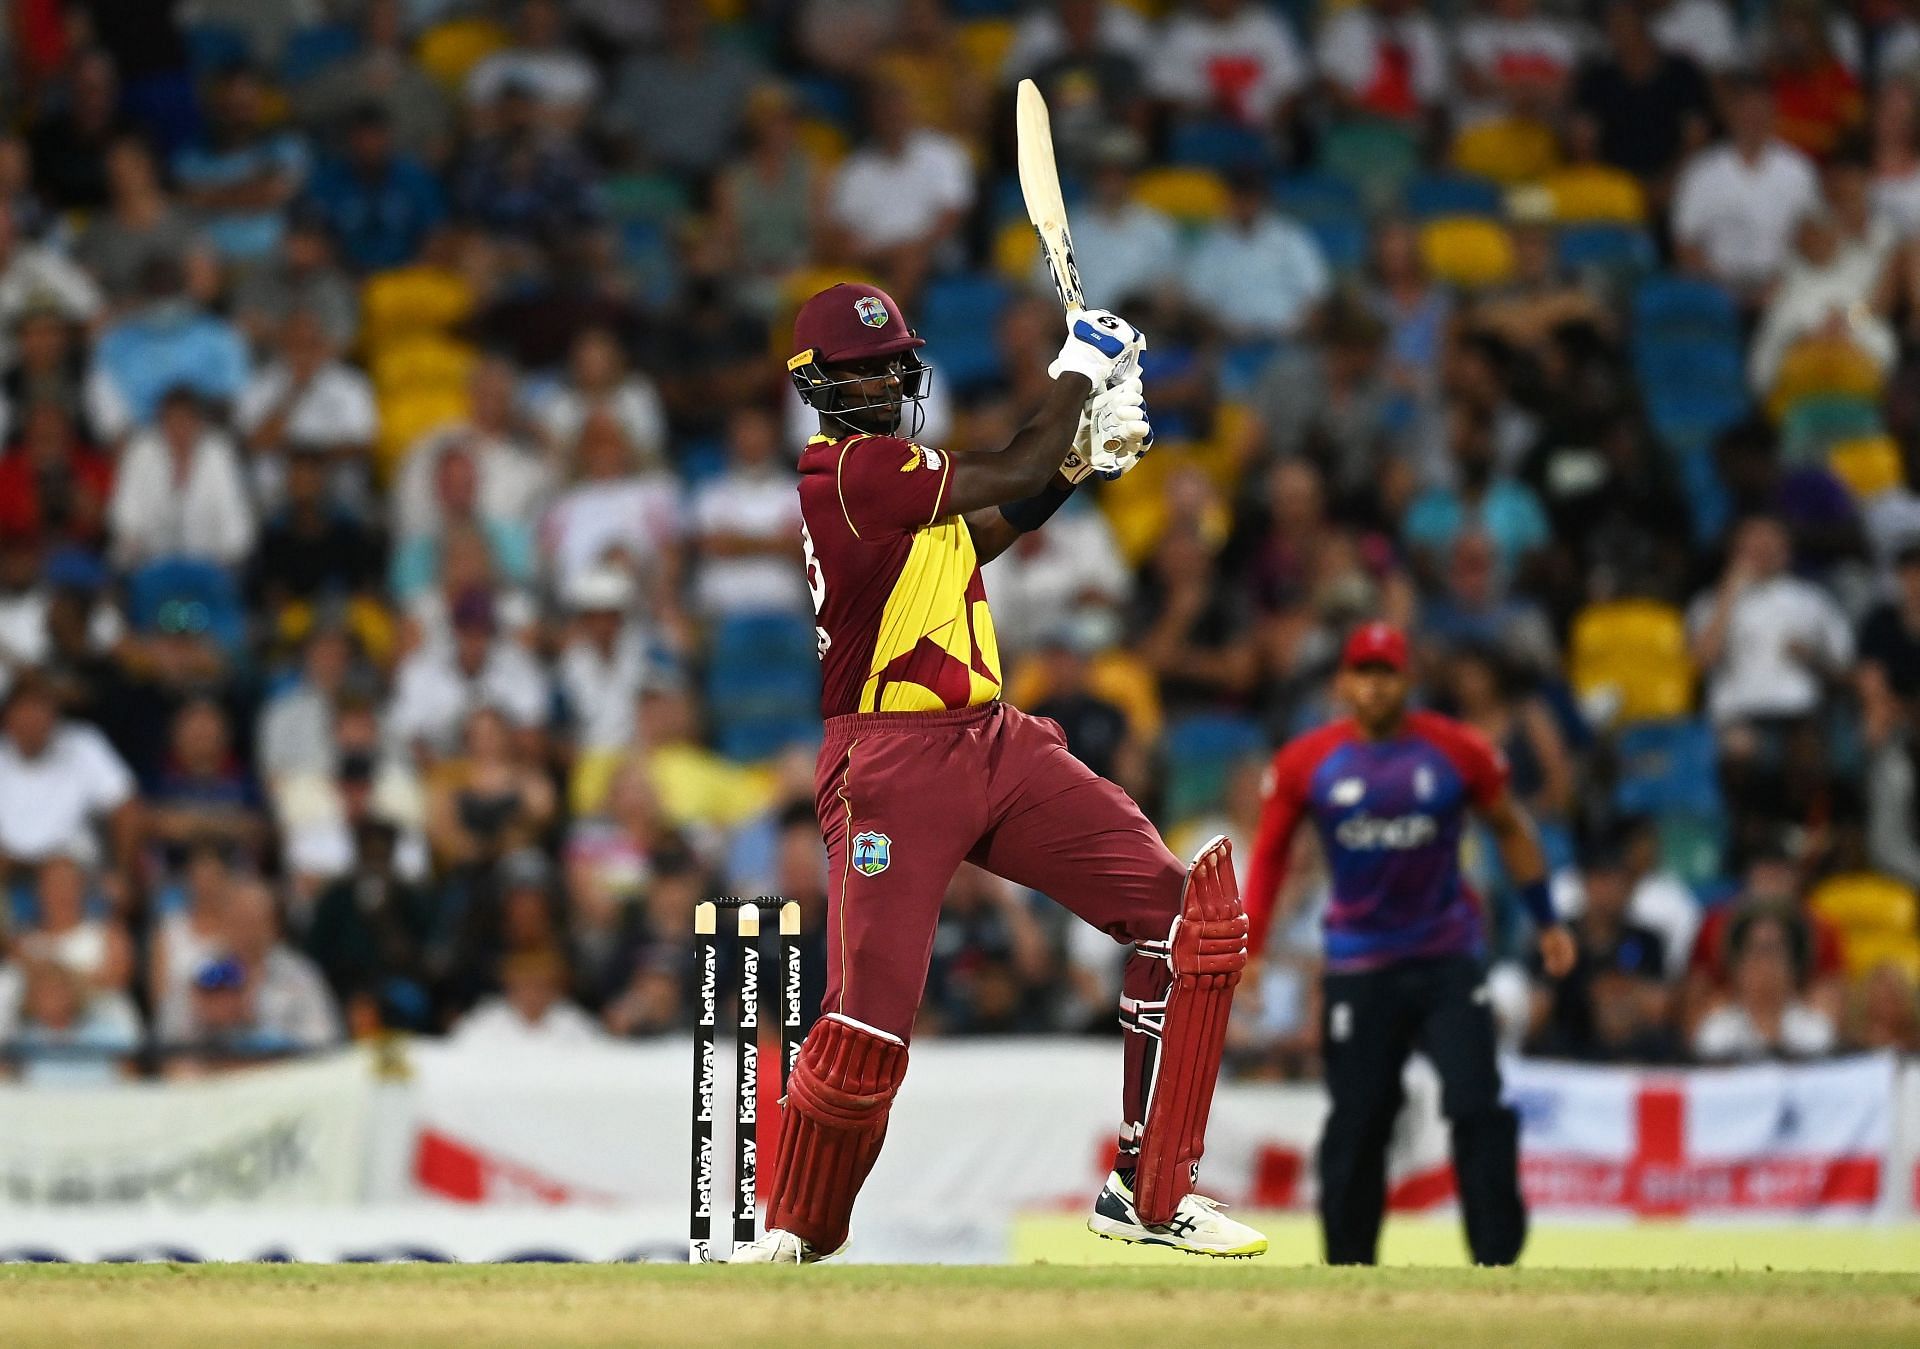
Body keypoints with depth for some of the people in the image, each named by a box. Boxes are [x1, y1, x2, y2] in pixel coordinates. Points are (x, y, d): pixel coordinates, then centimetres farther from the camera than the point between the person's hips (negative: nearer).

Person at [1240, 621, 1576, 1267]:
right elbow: (1270, 852, 7)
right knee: (1356, 1123, 2)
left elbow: (1509, 829, 10)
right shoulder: (1304, 763, -2)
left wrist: (1546, 923, 11)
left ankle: (1497, 1259, -7)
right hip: (1358, 965, 0)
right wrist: (1245, 947, 0)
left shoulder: (1459, 751, -3)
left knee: (1478, 1109, -11)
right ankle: (1347, 1269, 13)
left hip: (1448, 957, 0)